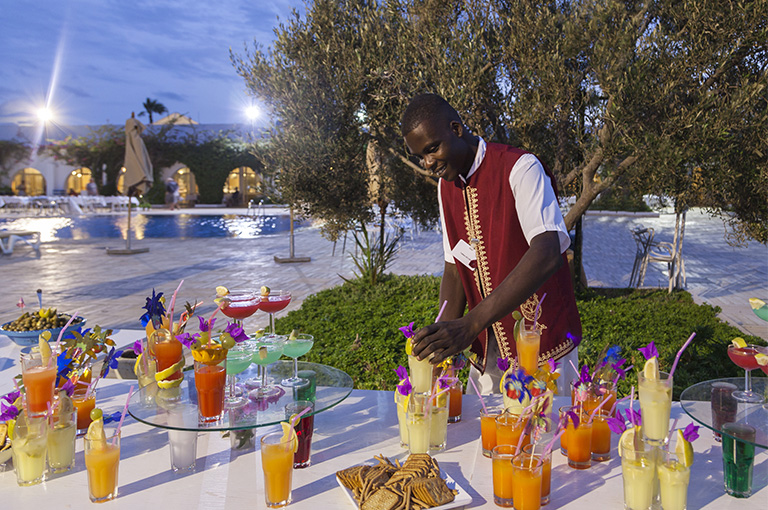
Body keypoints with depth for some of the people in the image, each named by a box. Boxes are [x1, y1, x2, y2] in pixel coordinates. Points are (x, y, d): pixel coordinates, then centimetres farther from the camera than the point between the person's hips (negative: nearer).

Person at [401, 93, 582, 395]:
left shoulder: (520, 169, -16)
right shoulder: (446, 186, 6)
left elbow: (547, 255, -31)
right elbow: (454, 267, 8)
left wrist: (470, 325, -39)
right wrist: (444, 335, -9)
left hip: (541, 342, -5)